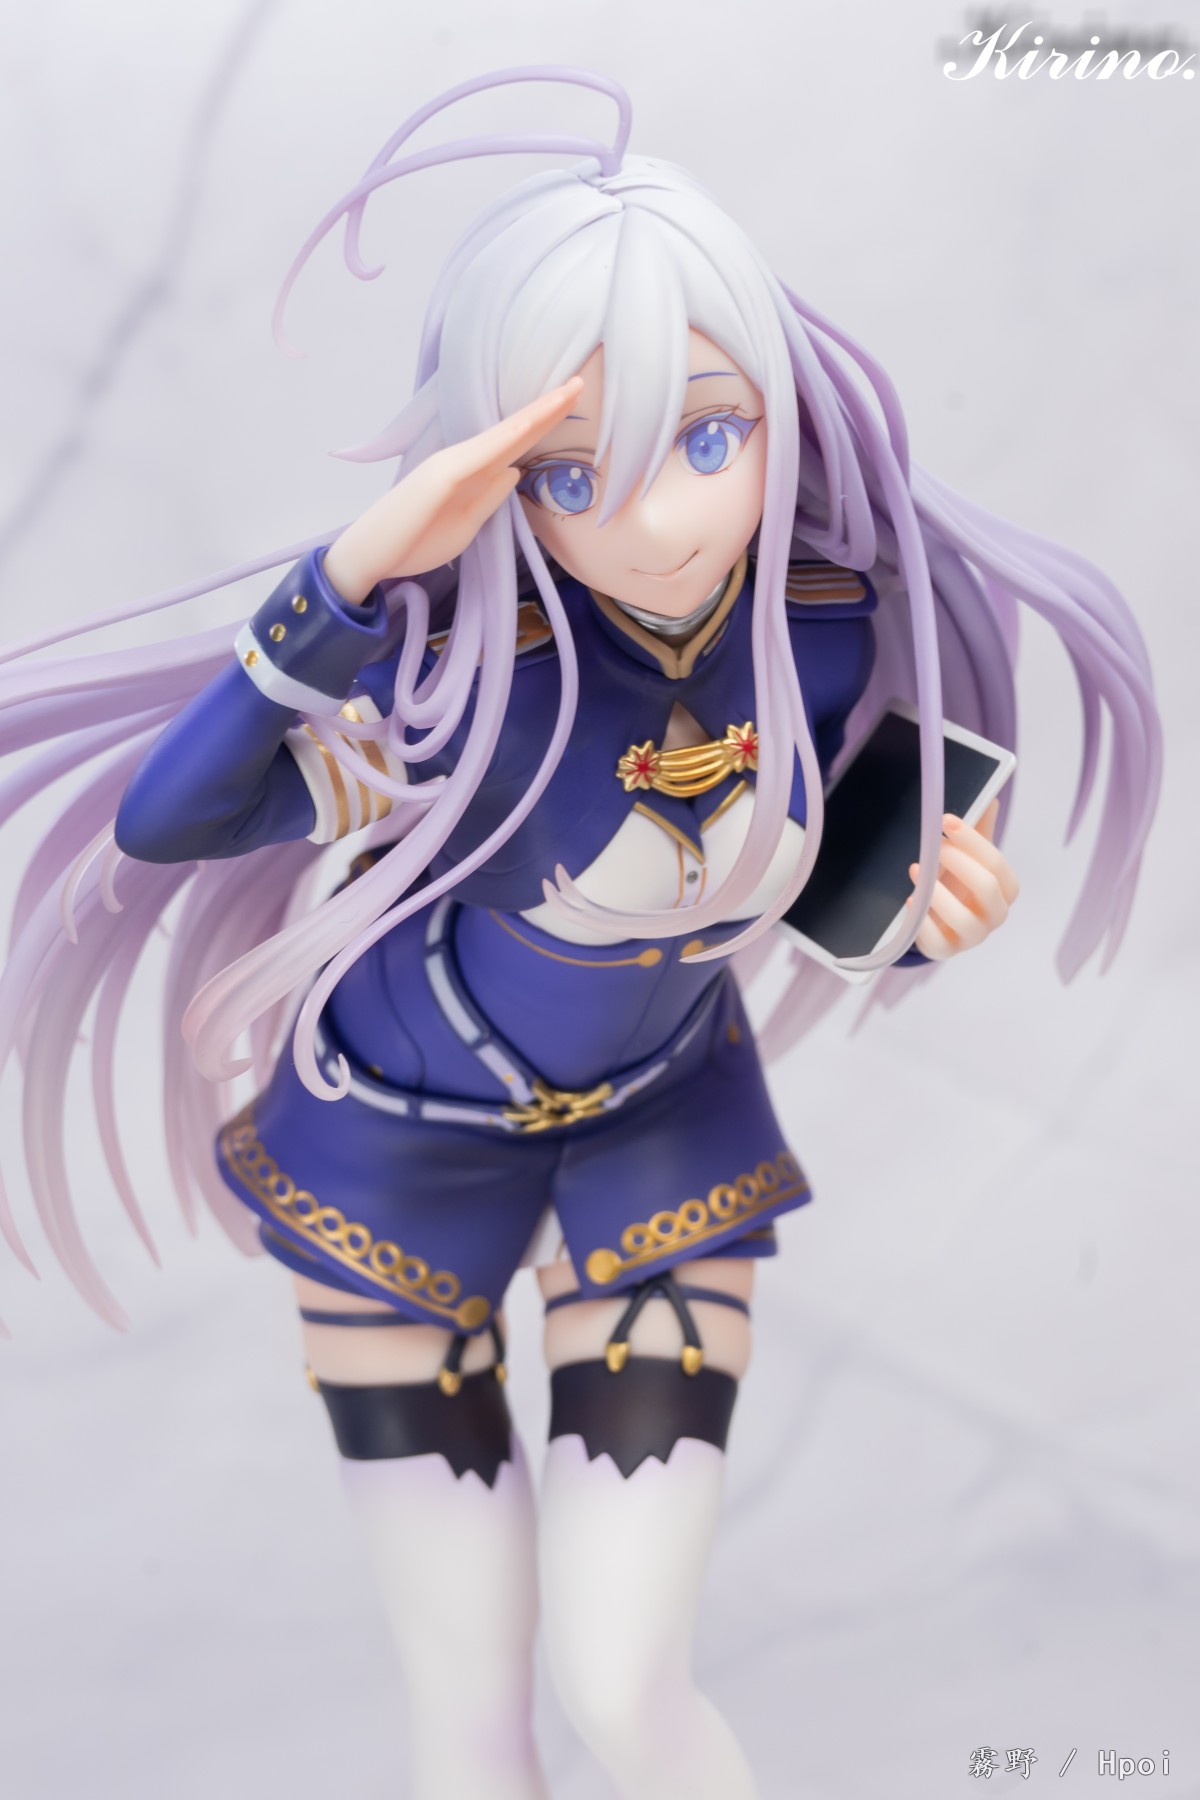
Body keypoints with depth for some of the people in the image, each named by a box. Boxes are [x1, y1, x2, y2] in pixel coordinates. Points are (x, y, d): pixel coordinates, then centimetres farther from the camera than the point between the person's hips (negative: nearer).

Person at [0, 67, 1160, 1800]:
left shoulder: (843, 612, -20)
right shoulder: (477, 670, -33)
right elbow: (155, 823, -32)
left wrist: (930, 913, -25)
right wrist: (351, 570, -44)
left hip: (666, 1119, 2)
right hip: (404, 1132, -2)